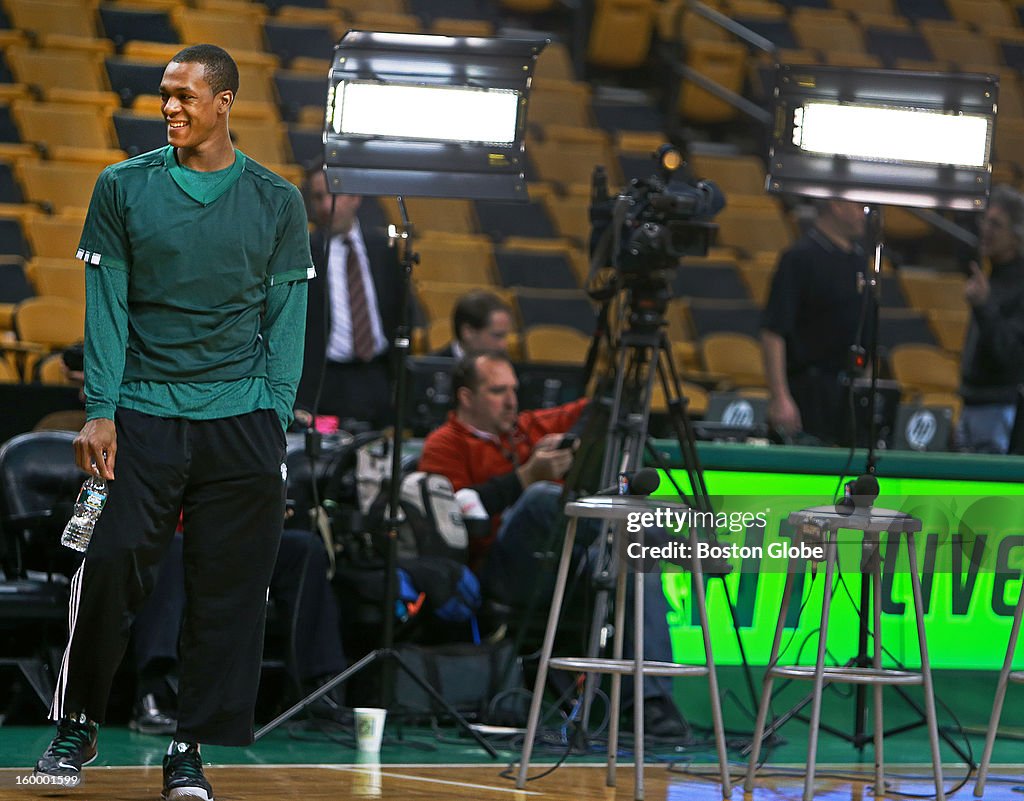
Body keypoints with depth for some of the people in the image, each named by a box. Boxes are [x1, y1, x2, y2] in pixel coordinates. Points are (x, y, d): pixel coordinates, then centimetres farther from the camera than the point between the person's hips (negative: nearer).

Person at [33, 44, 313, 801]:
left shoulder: (276, 202, 6)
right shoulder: (124, 188, 5)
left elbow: (285, 321, 7)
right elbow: (107, 305, 4)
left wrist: (275, 425, 0)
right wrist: (99, 413, -4)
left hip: (240, 424, 1)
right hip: (143, 417, 0)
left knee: (226, 591, -1)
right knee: (111, 567, -10)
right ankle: (78, 724, 9)